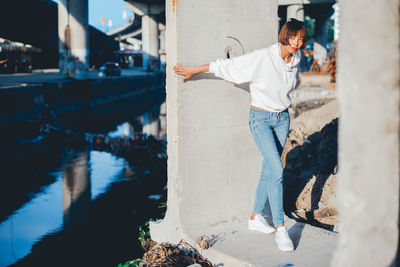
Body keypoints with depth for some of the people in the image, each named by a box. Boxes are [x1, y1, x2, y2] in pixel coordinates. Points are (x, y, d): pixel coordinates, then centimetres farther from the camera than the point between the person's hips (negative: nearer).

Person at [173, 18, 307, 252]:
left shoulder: (295, 60, -2)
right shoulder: (261, 58, -21)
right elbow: (226, 66, -15)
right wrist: (194, 70, -9)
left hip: (282, 118, 6)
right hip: (261, 119, -6)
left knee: (270, 170, 11)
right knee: (277, 170, -14)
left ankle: (256, 217, 25)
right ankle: (280, 228, -7)